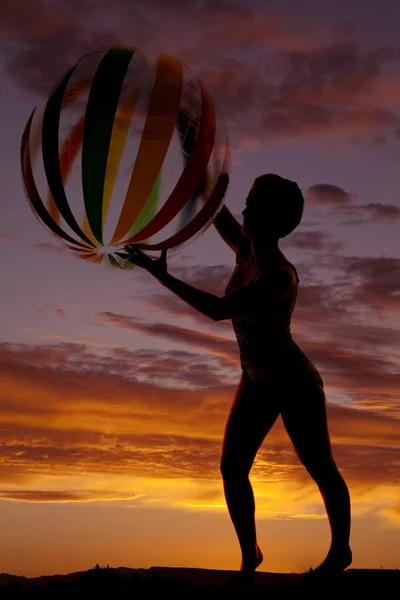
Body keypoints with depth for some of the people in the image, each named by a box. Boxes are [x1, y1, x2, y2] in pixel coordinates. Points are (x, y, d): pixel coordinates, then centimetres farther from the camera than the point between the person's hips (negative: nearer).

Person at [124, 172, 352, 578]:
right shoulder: (246, 252, -7)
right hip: (256, 381, 7)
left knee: (321, 470, 10)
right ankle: (249, 554, 17)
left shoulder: (279, 276, -30)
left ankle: (340, 550, 30)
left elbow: (218, 310, -37)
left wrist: (161, 275, -36)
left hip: (297, 385, -7)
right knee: (232, 468, 1)